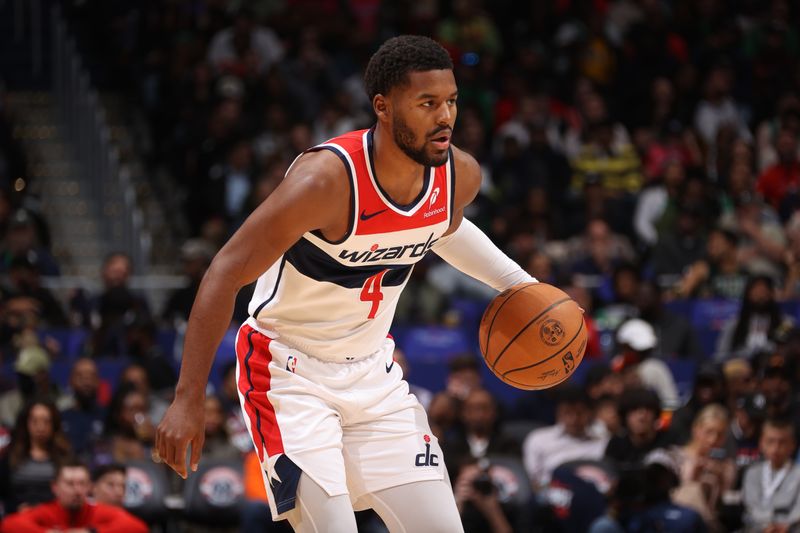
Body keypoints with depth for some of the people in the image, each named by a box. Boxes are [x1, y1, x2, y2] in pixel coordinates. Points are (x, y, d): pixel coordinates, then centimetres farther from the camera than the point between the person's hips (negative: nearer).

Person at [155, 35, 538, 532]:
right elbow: (226, 273, -24)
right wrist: (189, 399, -25)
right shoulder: (327, 179, -28)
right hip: (289, 374, -7)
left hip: (373, 374, 7)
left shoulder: (461, 175, -7)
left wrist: (520, 284, 11)